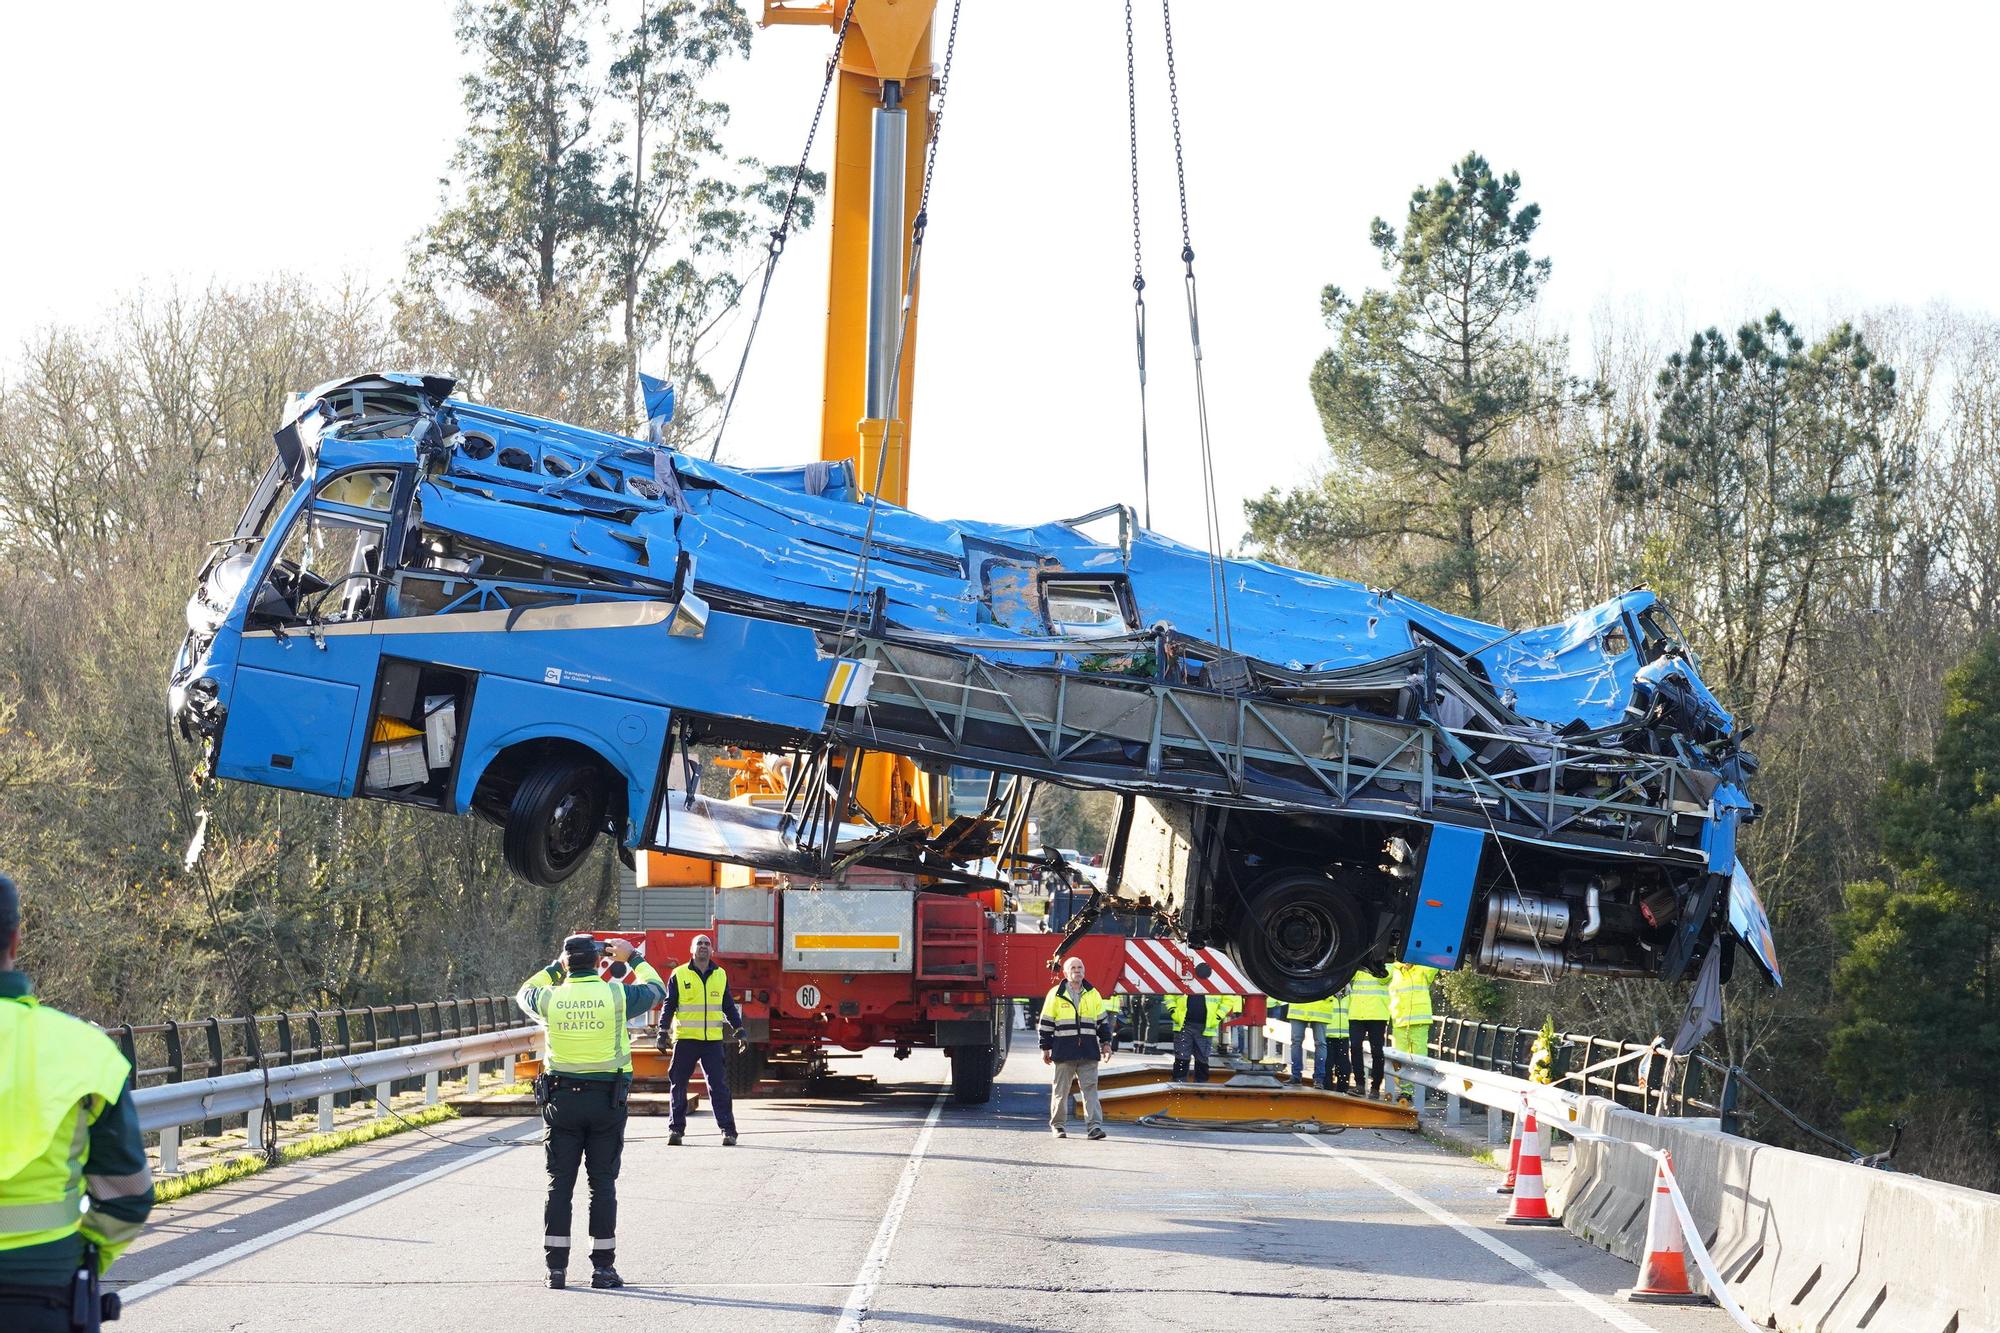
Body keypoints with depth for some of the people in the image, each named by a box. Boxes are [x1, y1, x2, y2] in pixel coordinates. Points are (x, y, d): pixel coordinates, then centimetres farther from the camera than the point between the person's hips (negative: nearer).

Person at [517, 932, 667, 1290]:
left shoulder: (550, 998, -3)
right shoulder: (616, 995, -6)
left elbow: (524, 994, 22)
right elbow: (656, 989, 13)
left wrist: (557, 967, 28)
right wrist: (632, 958, 26)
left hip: (562, 1099, 1)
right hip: (607, 1098, -1)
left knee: (560, 1183, 6)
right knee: (603, 1183, 5)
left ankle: (556, 1267, 3)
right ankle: (603, 1267, 5)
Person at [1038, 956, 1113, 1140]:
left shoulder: (1092, 994, 12)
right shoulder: (1055, 994, 4)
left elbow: (1102, 1020, 18)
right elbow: (1046, 1023, 5)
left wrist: (1106, 1043, 11)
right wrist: (1045, 1048, 2)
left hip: (1088, 1051, 2)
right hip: (1064, 1051, -2)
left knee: (1090, 1087, -6)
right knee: (1061, 1089, 5)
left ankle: (1094, 1126, -11)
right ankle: (1057, 1125, 16)